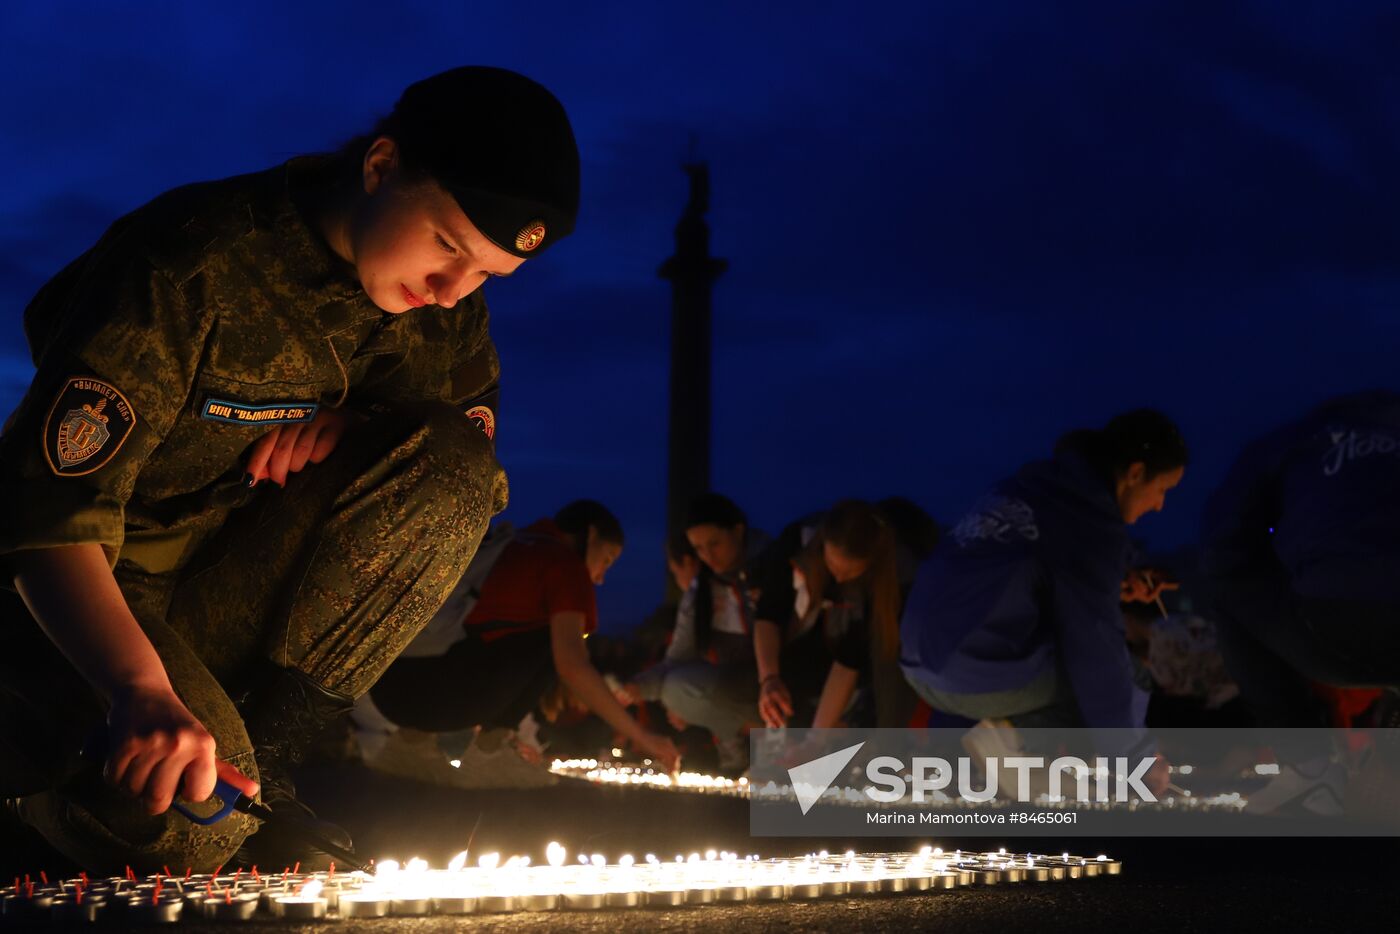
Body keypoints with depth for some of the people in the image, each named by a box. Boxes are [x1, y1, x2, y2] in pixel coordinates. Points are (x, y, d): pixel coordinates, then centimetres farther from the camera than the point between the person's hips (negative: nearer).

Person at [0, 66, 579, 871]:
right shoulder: (192, 267, -25)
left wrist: (358, 427, -14)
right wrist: (141, 688, -46)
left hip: (234, 584, 5)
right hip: (81, 595, -5)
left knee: (456, 467, -19)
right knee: (188, 829, -33)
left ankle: (259, 746, -13)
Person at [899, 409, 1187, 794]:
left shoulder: (1040, 483, 14)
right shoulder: (1091, 517, -10)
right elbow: (1096, 647, -8)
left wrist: (1114, 587, 19)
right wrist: (1134, 752, 2)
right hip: (987, 673, -8)